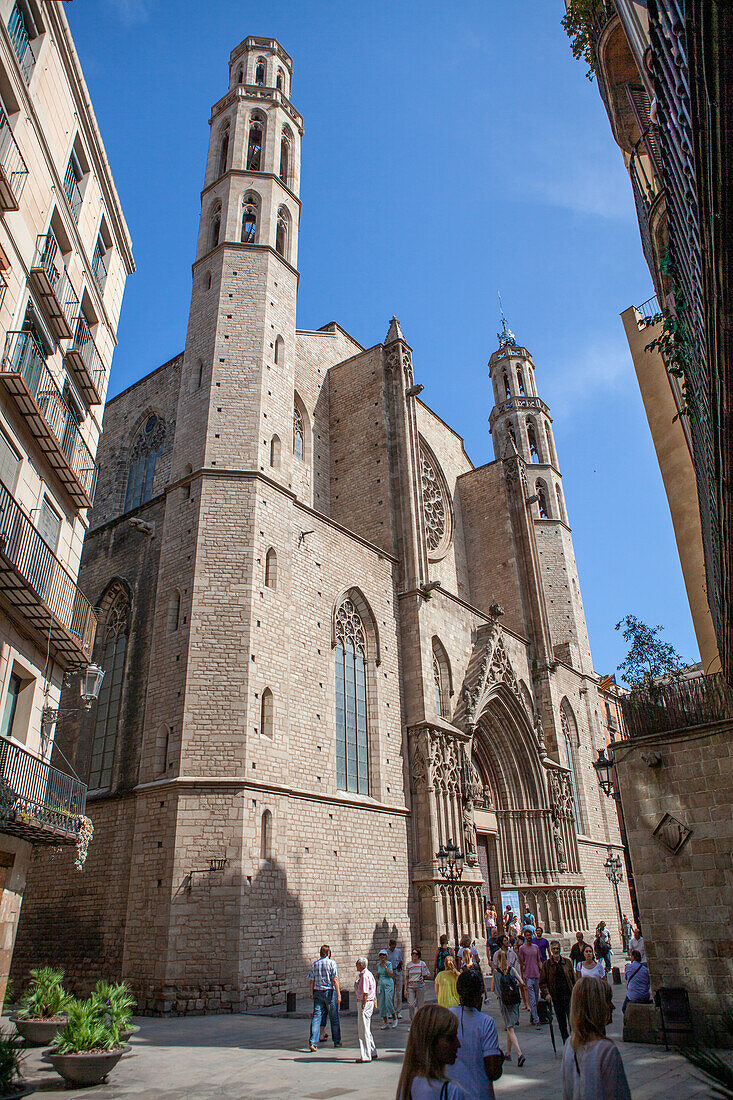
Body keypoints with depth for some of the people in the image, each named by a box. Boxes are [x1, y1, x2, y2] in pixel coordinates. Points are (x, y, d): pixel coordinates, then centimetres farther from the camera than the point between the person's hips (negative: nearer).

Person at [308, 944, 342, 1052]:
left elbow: (311, 981, 6)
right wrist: (338, 994, -12)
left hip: (317, 992, 3)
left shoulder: (315, 964, 5)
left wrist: (312, 993, 18)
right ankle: (337, 1041, 21)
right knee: (334, 1017, 11)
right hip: (330, 992, -3)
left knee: (316, 1016, 1)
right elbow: (335, 980, -13)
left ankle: (313, 1042, -11)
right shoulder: (331, 963, -8)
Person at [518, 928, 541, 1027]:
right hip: (528, 976, -5)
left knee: (536, 997, 10)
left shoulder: (536, 947, 11)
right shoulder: (522, 948, -3)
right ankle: (536, 1020, -4)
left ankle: (532, 1016, 25)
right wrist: (523, 976, -4)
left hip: (537, 975, 5)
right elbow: (521, 964, -1)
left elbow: (539, 961, 16)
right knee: (532, 999, -7)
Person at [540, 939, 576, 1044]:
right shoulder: (546, 964, 1)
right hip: (556, 997, 0)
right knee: (561, 1023, 9)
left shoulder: (567, 962, 5)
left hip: (568, 996, 0)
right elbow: (542, 982, 3)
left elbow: (573, 979, 11)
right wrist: (546, 993, -10)